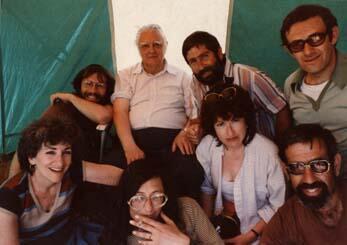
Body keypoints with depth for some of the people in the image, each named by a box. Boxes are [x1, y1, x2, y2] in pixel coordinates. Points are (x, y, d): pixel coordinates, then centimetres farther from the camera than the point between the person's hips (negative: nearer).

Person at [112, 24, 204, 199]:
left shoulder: (181, 77, 19)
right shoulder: (126, 76, 18)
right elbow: (120, 111, 4)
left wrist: (185, 133, -12)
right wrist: (130, 146, -14)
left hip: (173, 139, 0)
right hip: (136, 137, 0)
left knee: (191, 173, -32)